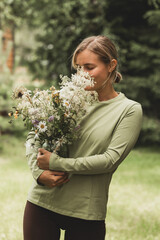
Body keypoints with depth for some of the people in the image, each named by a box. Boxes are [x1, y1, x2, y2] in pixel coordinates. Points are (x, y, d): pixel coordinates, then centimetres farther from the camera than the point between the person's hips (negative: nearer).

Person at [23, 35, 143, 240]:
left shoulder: (129, 110, -2)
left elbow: (111, 160, -12)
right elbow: (33, 136, 8)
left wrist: (56, 163, -15)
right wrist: (39, 172, -10)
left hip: (86, 213, -2)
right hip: (42, 202, 2)